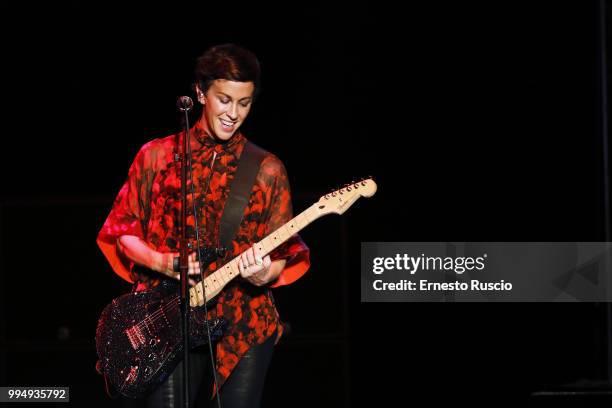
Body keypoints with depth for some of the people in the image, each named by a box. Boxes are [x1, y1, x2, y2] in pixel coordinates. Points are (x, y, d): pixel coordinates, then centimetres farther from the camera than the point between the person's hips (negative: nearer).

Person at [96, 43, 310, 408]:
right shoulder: (157, 156, 5)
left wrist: (265, 274, -17)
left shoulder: (268, 170, 7)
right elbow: (121, 230, 8)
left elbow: (283, 253, 6)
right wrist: (161, 262, -11)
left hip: (244, 324, 1)